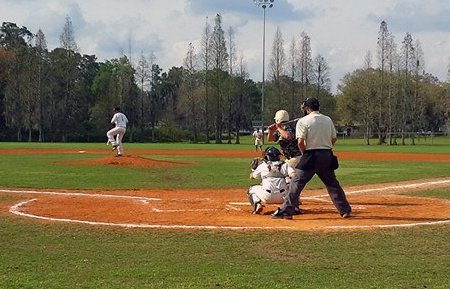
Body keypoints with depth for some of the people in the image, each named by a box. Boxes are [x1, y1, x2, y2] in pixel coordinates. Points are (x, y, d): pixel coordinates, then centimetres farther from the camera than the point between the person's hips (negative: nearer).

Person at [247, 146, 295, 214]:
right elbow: (293, 175, -5)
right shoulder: (284, 165, 11)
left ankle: (257, 204, -3)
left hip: (267, 196, -1)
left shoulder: (262, 165, 11)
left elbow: (251, 176, 25)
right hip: (282, 197, 1)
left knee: (251, 190, 26)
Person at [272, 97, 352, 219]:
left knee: (297, 183, -2)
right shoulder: (328, 120, 11)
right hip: (327, 156, 5)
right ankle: (345, 210, 16)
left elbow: (300, 142, -14)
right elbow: (334, 139, 13)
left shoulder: (303, 121, -6)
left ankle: (286, 211, -6)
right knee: (333, 184, 15)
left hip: (311, 156, -5)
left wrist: (305, 154, 1)